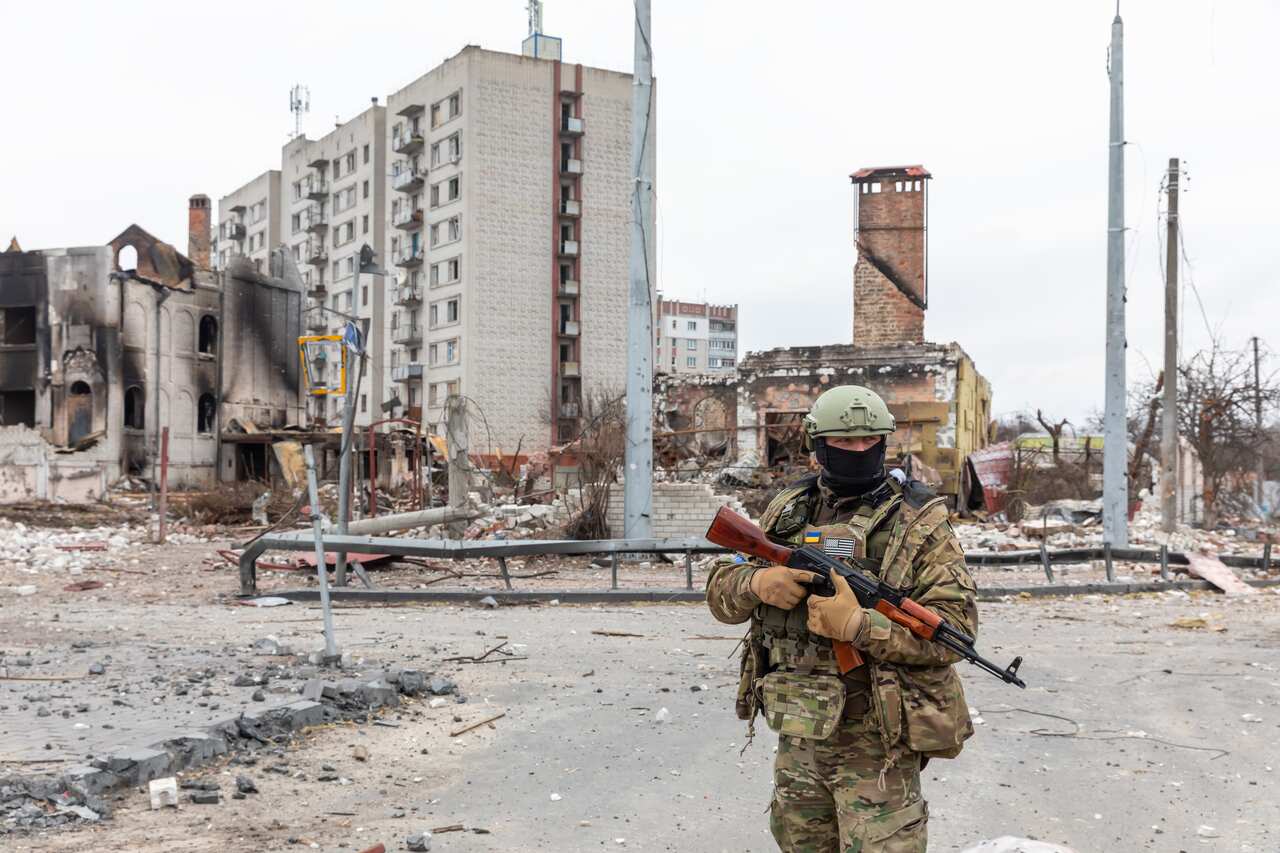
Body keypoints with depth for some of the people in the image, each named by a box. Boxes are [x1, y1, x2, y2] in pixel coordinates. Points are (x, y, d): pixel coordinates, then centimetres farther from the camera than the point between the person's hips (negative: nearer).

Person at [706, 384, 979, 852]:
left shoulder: (918, 522, -8)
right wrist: (757, 581, -16)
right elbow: (720, 591, 8)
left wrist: (858, 625, -25)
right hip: (796, 737, 5)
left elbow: (955, 627, -15)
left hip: (875, 745, -5)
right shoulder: (786, 510, 6)